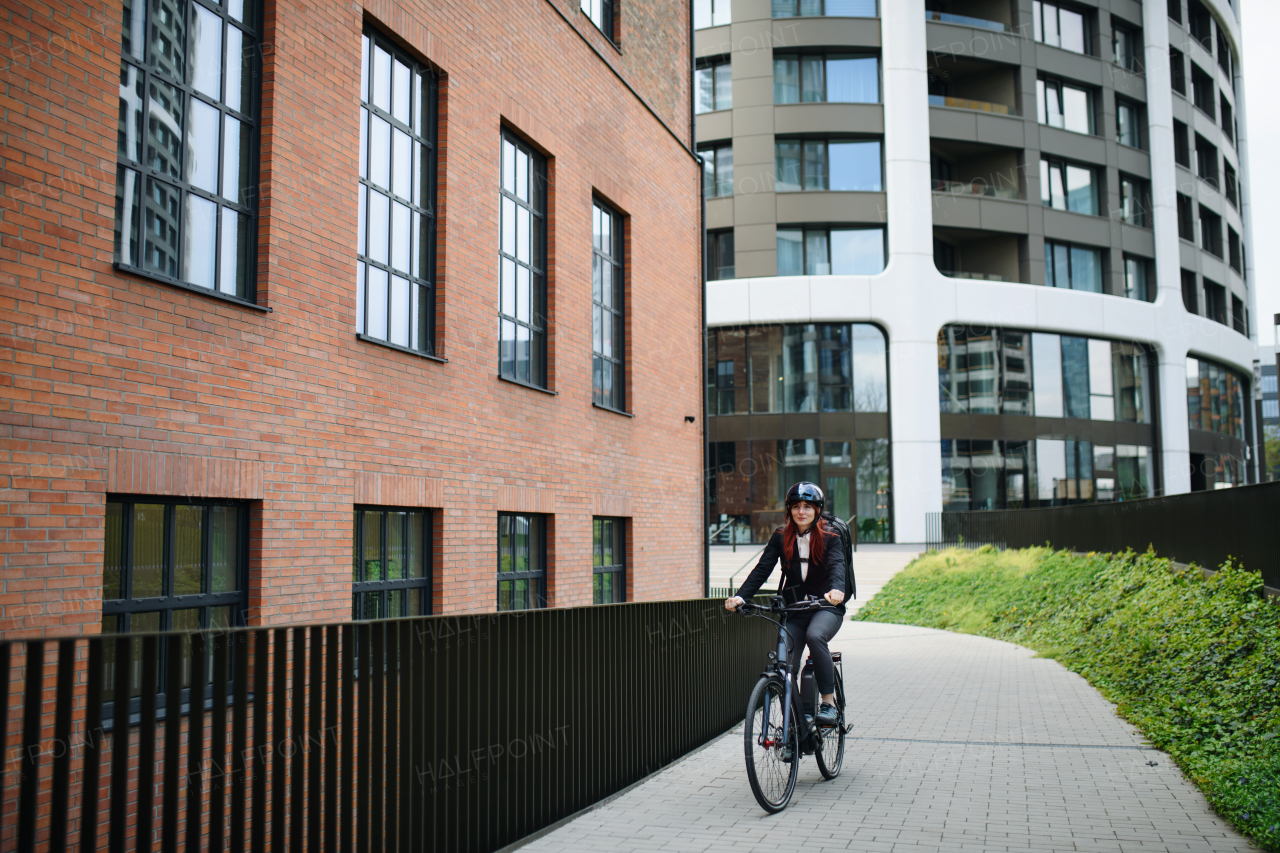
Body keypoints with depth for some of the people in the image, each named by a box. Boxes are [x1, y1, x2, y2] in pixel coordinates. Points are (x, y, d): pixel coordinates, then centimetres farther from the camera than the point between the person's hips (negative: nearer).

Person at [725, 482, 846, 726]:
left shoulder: (829, 537, -2)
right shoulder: (781, 537, 4)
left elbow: (837, 565, -20)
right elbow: (762, 569, -5)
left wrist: (836, 589, -43)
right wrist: (740, 596, -21)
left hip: (826, 607, -3)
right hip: (794, 609, 3)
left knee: (815, 635, -34)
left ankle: (829, 702, -22)